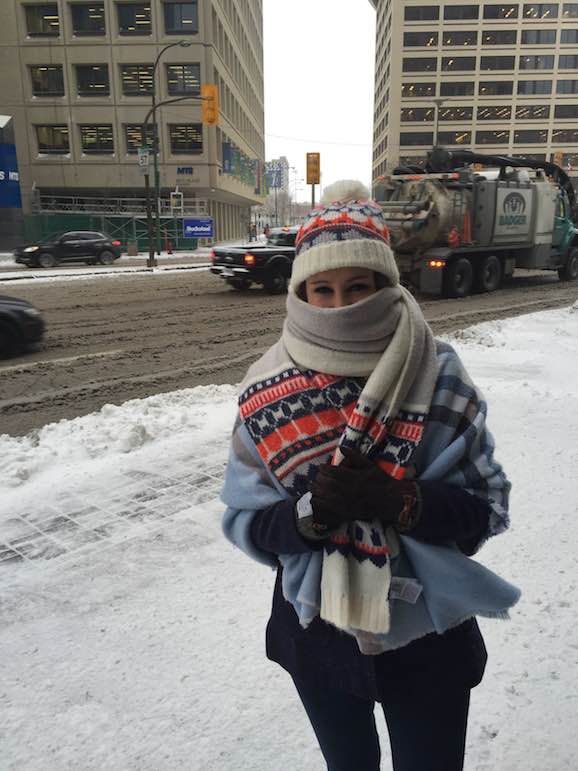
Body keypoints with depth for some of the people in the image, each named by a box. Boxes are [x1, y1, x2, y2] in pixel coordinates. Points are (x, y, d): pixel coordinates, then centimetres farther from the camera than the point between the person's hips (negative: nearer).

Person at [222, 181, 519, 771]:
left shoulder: (439, 376, -16)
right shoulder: (267, 389, -13)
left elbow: (490, 506, -11)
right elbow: (243, 521, -8)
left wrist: (406, 502, -29)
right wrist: (310, 512, -28)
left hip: (428, 637, -1)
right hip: (317, 634, 2)